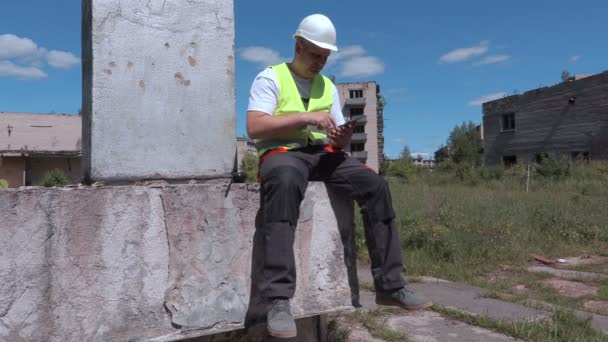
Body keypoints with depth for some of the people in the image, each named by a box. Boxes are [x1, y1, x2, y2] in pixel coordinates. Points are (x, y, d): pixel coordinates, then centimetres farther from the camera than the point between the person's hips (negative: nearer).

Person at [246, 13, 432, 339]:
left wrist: (342, 138, -9)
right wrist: (305, 118, -18)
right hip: (282, 152, -5)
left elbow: (337, 140, 16)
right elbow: (254, 127, -13)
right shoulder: (270, 77, 3)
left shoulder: (328, 86, 20)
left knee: (375, 185, -19)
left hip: (322, 153, 6)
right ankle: (278, 299, -42)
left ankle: (390, 286, -10)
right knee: (285, 184, -42)